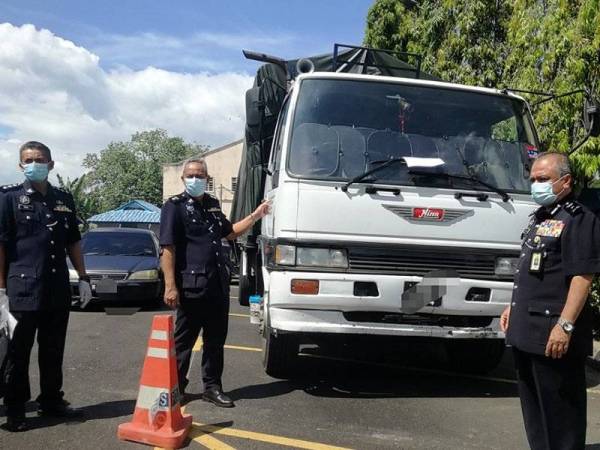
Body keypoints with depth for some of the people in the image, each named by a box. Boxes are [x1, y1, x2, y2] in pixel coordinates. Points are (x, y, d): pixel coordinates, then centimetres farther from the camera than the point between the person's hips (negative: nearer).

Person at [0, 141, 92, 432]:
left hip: (58, 289, 4)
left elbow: (73, 242, 16)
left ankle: (51, 401, 26)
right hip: (23, 288, -4)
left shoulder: (64, 199, 12)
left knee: (53, 350, 13)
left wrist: (83, 278, 11)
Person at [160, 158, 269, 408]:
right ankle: (175, 388, 17)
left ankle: (212, 387, 23)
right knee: (183, 340, 4)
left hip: (218, 284, 7)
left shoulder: (212, 205, 16)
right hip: (191, 286, -7)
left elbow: (230, 232, 30)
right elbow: (168, 249, -12)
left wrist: (256, 215, 21)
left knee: (216, 339, 12)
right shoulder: (175, 206, -5)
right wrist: (170, 286, -19)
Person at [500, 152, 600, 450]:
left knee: (559, 408, 0)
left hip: (553, 334, -9)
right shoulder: (539, 218, 17)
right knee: (532, 404, 18)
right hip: (525, 330, 9)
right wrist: (514, 307, 22)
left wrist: (565, 325, -25)